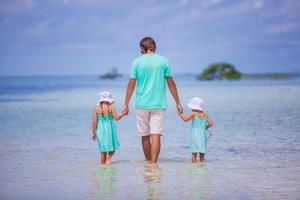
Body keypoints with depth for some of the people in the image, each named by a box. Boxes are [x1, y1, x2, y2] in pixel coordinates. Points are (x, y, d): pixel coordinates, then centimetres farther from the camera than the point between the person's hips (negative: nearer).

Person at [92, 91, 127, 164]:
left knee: (103, 150, 14)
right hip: (109, 130, -2)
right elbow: (116, 118, -9)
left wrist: (94, 133, 2)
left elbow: (94, 122, -5)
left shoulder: (96, 109, -3)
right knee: (112, 148, 11)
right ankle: (108, 157, -17)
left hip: (100, 131, 2)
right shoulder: (111, 107, -9)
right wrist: (123, 114, 8)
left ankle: (103, 164, 13)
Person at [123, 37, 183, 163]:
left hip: (142, 104, 0)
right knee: (156, 135, -5)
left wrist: (126, 104, 5)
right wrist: (178, 103, 10)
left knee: (145, 136, 11)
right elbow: (171, 84, 2)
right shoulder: (164, 61, 1)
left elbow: (131, 85, -2)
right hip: (159, 104, 0)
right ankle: (153, 163, -15)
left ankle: (148, 162, 23)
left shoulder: (137, 62, -1)